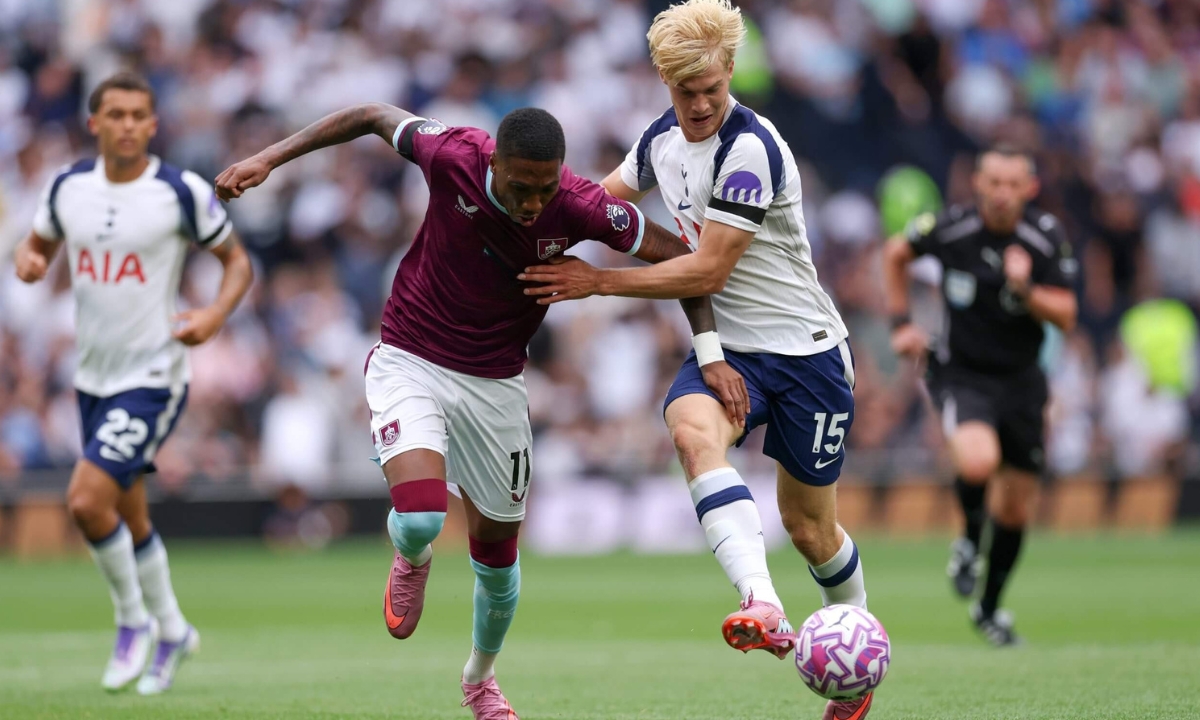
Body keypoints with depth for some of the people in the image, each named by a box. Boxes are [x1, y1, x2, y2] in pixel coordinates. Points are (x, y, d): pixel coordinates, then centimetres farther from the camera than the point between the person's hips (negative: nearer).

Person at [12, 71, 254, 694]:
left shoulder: (182, 192, -11)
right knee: (127, 515, 15)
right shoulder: (67, 186, 1)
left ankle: (133, 620, 4)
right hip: (93, 377, 6)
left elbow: (238, 261, -1)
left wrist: (215, 315, -19)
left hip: (152, 377, -6)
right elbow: (37, 245, 16)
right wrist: (29, 262, -8)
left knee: (87, 499, -18)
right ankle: (171, 631, 34)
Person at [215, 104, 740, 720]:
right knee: (420, 519, -25)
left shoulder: (582, 208, -22)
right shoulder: (453, 157, -24)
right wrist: (268, 159, -5)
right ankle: (412, 561, 15)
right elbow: (374, 116, -5)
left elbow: (680, 257, -9)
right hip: (410, 362, -2)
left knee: (497, 555, 12)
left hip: (494, 384, 2)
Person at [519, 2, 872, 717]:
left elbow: (706, 271, -22)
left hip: (804, 351, -5)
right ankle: (764, 608, -46)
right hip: (724, 348, 5)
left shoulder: (750, 148, -21)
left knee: (809, 527, 5)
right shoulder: (664, 136, 2)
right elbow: (609, 195, 24)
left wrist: (598, 282, -19)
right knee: (692, 428, -31)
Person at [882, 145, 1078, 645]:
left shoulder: (1047, 238, -10)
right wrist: (900, 322, 3)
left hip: (1020, 379, 3)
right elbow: (896, 253, 8)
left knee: (1015, 509, 9)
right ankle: (969, 537, 2)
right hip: (960, 373, -3)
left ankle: (989, 608, 32)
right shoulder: (950, 228, -12)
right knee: (978, 461, -32)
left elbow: (1066, 317, -10)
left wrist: (1026, 290, -29)